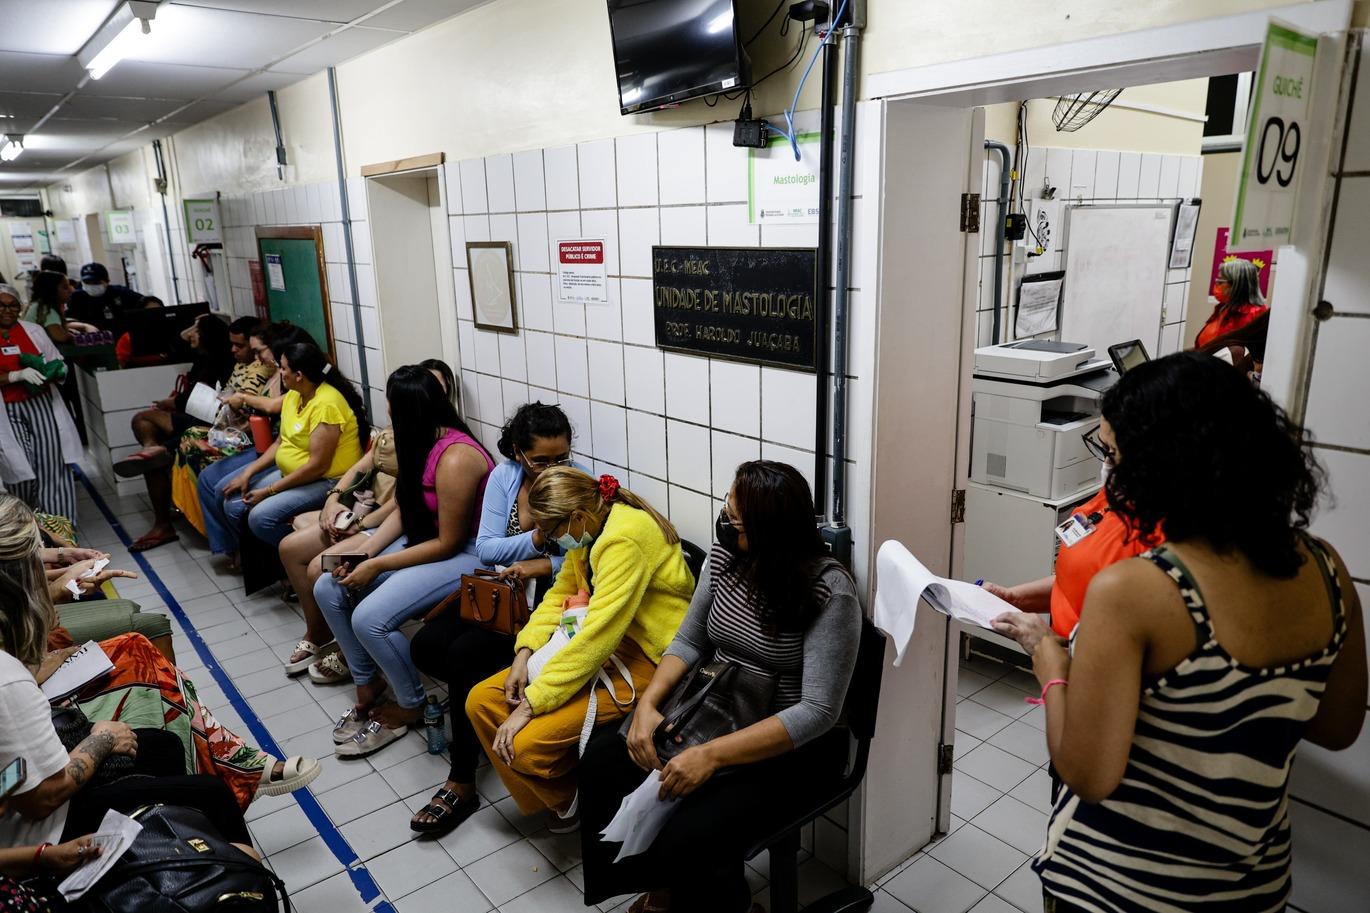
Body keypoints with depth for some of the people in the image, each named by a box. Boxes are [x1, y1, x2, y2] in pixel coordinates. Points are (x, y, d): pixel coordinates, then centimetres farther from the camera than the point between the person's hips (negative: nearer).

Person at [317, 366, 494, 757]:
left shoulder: (455, 459, -27)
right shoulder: (424, 443, 2)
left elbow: (449, 542, -22)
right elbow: (404, 510, 8)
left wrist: (377, 566, -17)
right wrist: (363, 552, -6)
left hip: (464, 554, -10)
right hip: (425, 538, 10)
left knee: (369, 618, -23)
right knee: (329, 589, 2)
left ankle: (410, 705, 3)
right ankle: (367, 682, 18)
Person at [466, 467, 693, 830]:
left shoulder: (625, 538, -26)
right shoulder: (589, 530, 3)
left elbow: (597, 635, -30)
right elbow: (561, 593, 11)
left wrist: (531, 703, -25)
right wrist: (524, 653, -5)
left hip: (646, 660, -10)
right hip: (594, 645, 10)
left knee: (523, 743, -20)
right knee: (481, 702, 1)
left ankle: (567, 799, 15)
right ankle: (551, 800, 17)